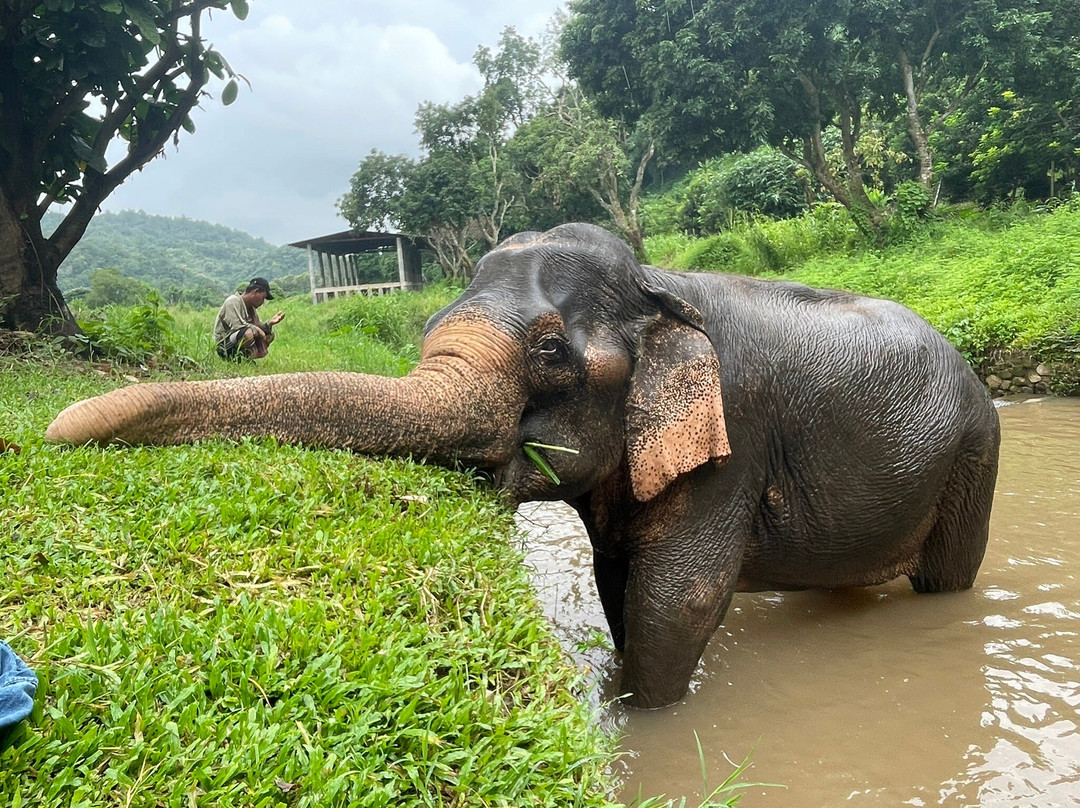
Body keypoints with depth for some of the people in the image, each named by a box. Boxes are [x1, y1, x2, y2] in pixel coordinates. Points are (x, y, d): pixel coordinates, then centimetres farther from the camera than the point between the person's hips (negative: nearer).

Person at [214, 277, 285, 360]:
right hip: (224, 346, -9)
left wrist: (270, 323, -5)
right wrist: (256, 329, -20)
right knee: (248, 333, -36)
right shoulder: (233, 302, -14)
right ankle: (238, 359, -14)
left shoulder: (250, 307, 13)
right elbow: (235, 325, -27)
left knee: (269, 335, 7)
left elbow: (258, 326, 14)